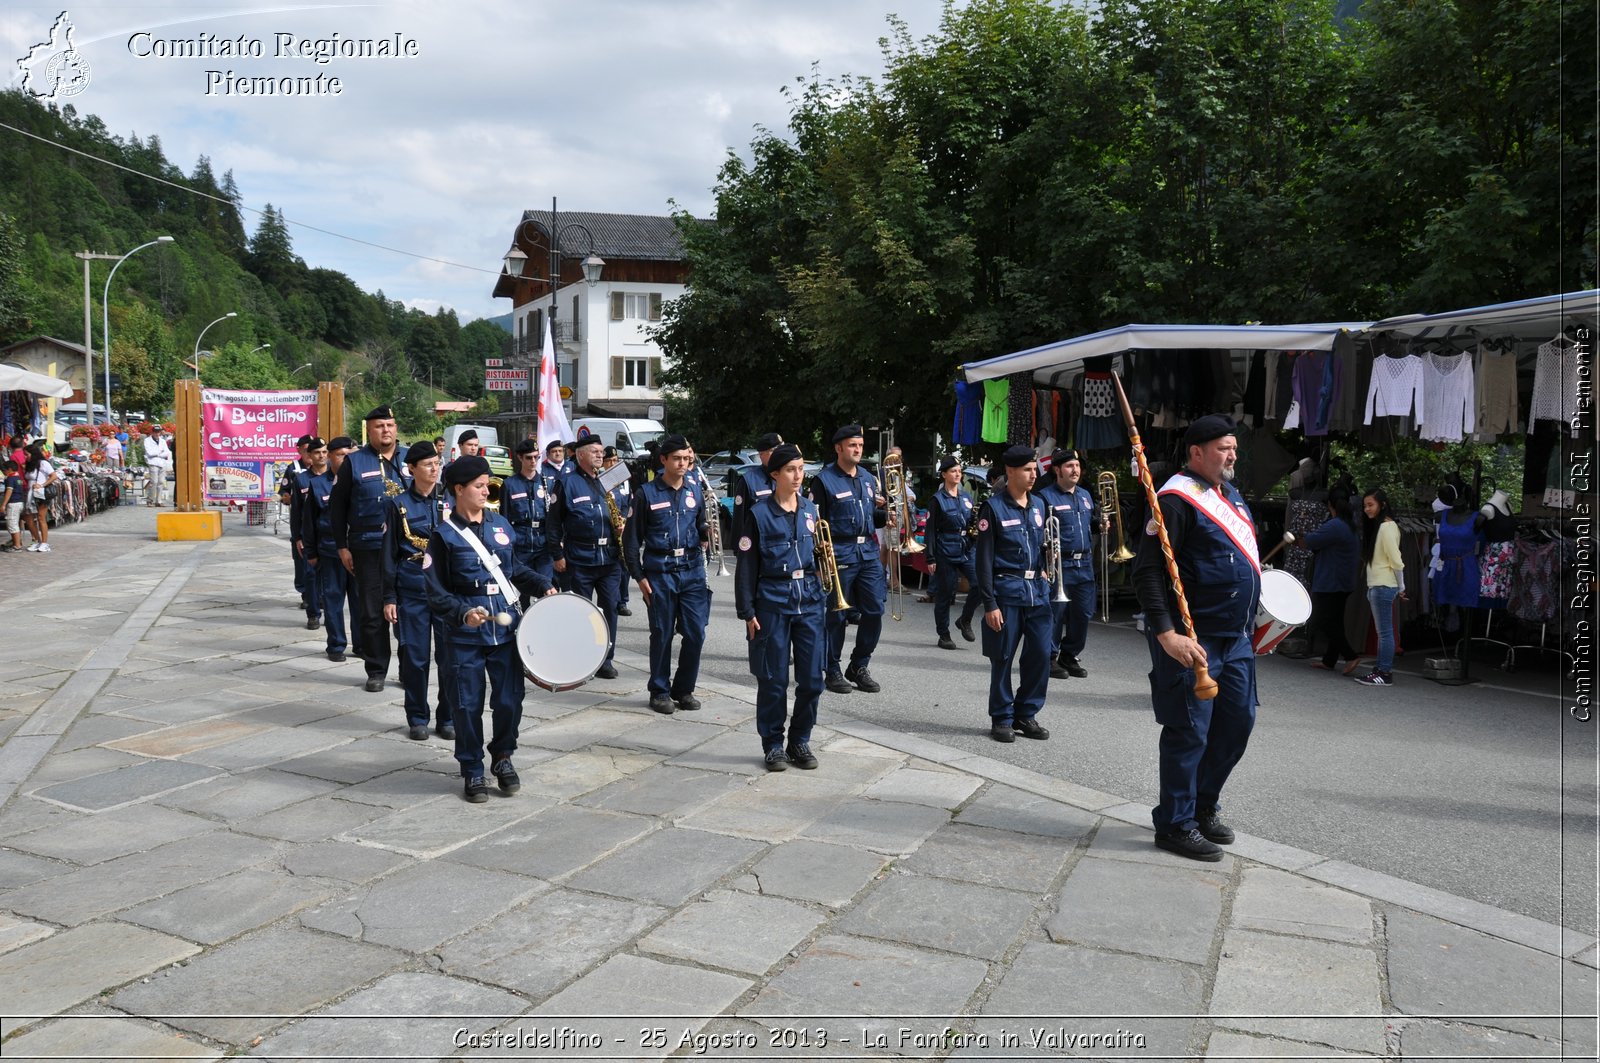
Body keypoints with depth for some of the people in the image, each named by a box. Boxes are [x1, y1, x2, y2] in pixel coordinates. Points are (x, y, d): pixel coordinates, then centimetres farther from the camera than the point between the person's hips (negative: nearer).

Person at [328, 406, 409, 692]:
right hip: (369, 548, -1)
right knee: (373, 613, 5)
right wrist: (342, 546, -1)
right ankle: (376, 670, 16)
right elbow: (338, 505, 3)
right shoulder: (354, 461, 0)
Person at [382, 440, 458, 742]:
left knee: (450, 656, 0)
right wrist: (389, 598, 1)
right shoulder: (399, 504, 4)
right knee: (414, 656, 3)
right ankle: (417, 718, 17)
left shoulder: (450, 500, 6)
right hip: (411, 590, -1)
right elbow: (389, 554, 5)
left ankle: (448, 718, 13)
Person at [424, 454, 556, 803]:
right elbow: (436, 592, -6)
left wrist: (543, 586, 7)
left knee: (510, 699, 5)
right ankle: (473, 771, 20)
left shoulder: (500, 524, 8)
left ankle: (502, 757, 28)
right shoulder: (444, 535, -5)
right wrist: (462, 613, -20)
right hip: (466, 635, -3)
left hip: (506, 628, 3)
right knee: (469, 704, 4)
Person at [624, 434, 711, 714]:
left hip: (692, 572, 3)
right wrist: (639, 576, -5)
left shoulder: (694, 493, 10)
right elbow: (632, 538, -1)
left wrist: (707, 530, -3)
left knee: (695, 634, 2)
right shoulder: (647, 494, -2)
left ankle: (684, 689, 18)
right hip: (659, 573, -3)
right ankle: (660, 692, 18)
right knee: (662, 635, 4)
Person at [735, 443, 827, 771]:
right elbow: (746, 565, -4)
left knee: (812, 679, 3)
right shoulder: (758, 513, -4)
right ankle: (773, 744, 18)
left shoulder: (810, 509, 10)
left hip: (809, 597, 4)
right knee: (773, 679, 3)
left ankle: (799, 741, 20)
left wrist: (821, 552, 4)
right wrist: (747, 612, -8)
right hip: (773, 599, -4)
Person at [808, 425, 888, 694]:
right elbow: (816, 520, -7)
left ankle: (859, 667, 18)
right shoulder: (824, 479, -4)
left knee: (874, 611, 3)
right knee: (836, 614, 2)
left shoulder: (868, 479, 16)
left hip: (869, 552, 6)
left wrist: (885, 513, 2)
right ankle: (833, 671, 15)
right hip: (839, 554, -6)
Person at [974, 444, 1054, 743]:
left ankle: (1026, 714, 20)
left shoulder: (1039, 505, 11)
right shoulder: (993, 507, -6)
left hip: (1037, 591, 5)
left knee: (1040, 656, 4)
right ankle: (1002, 718, 17)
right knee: (1002, 658, 4)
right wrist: (989, 604, -12)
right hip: (1007, 591, -5)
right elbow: (984, 560, -8)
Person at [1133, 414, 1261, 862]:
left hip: (1236, 638, 9)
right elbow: (1147, 570, -22)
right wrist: (1166, 633, -28)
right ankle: (1175, 824, 12)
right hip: (1192, 640, -9)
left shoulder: (1228, 492, 14)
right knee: (1189, 732, -1)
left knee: (1238, 720, 16)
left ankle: (1204, 804, 33)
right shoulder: (1178, 497, -16)